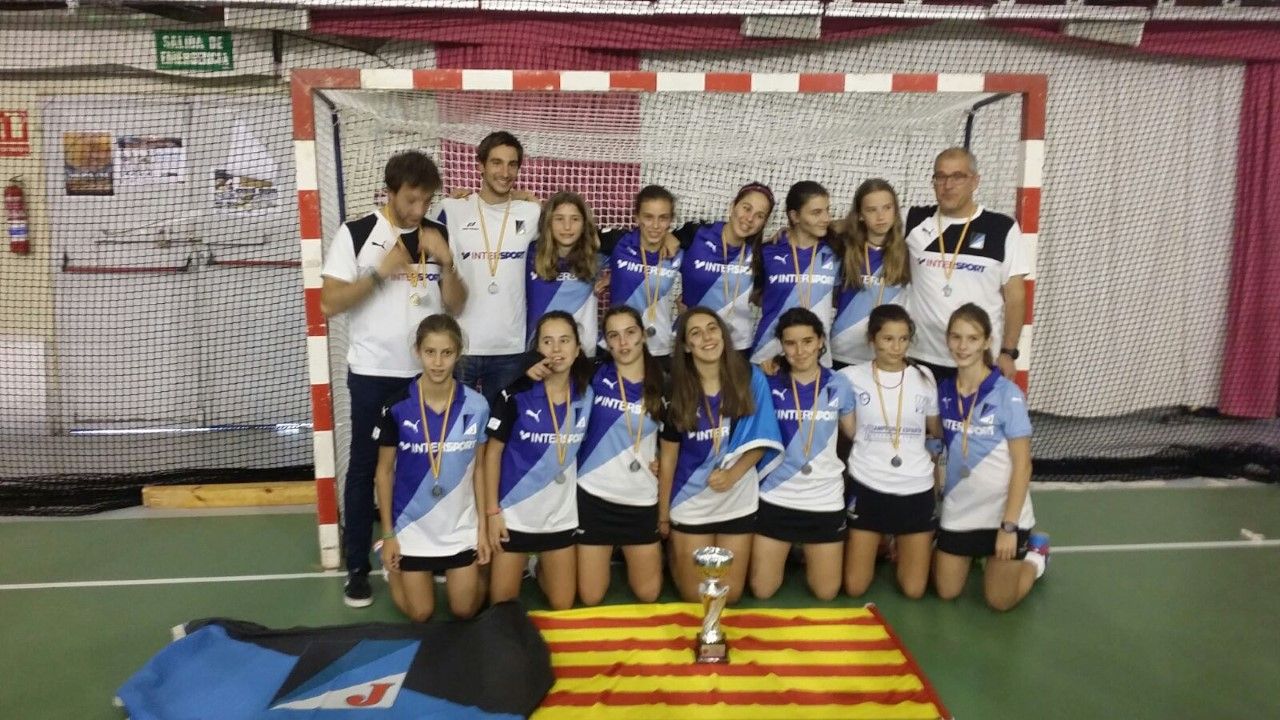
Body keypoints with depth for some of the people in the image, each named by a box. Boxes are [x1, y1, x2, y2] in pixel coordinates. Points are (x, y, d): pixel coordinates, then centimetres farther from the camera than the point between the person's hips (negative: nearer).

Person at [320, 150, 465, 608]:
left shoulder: (438, 235, 5)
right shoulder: (355, 234, -6)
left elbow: (455, 305, 4)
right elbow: (329, 304, -10)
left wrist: (446, 262, -12)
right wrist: (380, 272, -19)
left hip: (428, 373, 3)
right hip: (373, 373, -3)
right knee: (365, 466, 5)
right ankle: (357, 568, 16)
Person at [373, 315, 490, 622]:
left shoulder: (476, 406, -11)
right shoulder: (397, 407, -14)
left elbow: (478, 467, 0)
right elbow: (385, 472, -4)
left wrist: (483, 525, 0)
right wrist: (388, 534, -3)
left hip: (461, 526, 1)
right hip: (412, 526, -1)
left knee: (465, 611, 9)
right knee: (420, 614, 10)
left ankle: (452, 570, 40)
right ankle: (394, 567, 39)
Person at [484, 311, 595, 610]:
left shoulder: (587, 395, -4)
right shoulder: (516, 395, -15)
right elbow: (493, 453, -8)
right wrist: (492, 511, -10)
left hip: (561, 515, 3)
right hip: (515, 513, -3)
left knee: (562, 606, 12)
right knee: (502, 603, 7)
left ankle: (541, 570, 40)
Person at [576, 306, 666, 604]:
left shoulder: (661, 384, 0)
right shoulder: (595, 376, -5)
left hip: (642, 501, 2)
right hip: (593, 496, -1)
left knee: (648, 595, 11)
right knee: (590, 597, 6)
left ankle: (625, 556, 40)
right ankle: (604, 556, 36)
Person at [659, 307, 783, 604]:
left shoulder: (751, 379, -9)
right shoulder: (678, 392, -9)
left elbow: (761, 440, -6)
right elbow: (668, 457, -3)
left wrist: (733, 474, -22)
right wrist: (663, 513, -1)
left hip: (738, 502, 1)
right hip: (690, 505, -1)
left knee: (730, 595, 13)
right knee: (694, 596, 11)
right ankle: (674, 556, 41)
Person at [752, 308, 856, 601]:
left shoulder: (839, 385, -1)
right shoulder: (770, 385, -3)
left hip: (825, 499, 1)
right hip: (775, 497, 0)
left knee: (826, 592, 10)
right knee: (761, 590, 5)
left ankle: (807, 554, 39)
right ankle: (785, 553, 36)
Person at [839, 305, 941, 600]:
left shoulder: (923, 377, 1)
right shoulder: (852, 377, -6)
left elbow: (937, 432, 13)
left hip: (916, 489, 2)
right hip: (868, 488, -1)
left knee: (913, 590, 3)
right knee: (855, 588, 1)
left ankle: (899, 548, 35)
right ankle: (877, 546, 32)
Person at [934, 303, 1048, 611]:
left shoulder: (1008, 395, -17)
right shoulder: (943, 391, -4)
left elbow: (1022, 464, -15)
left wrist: (1009, 525, -17)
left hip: (1003, 512, -4)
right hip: (957, 510, 4)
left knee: (1000, 602, 6)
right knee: (946, 592, 9)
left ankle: (1035, 554, 33)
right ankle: (975, 553, 38)